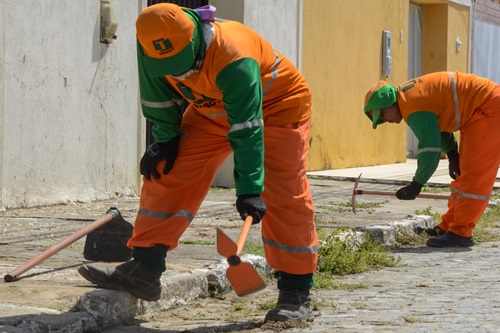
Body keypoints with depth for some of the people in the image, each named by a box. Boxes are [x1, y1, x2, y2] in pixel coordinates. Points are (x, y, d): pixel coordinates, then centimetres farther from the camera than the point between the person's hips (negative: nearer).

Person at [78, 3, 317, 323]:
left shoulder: (233, 59, -40)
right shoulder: (153, 46, -22)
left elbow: (247, 130, -39)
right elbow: (159, 98, -2)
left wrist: (249, 190, -40)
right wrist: (165, 139, 0)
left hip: (277, 106, -6)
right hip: (213, 109, 6)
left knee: (285, 195, -15)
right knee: (168, 171, -5)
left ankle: (296, 293, -8)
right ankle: (144, 270, -2)